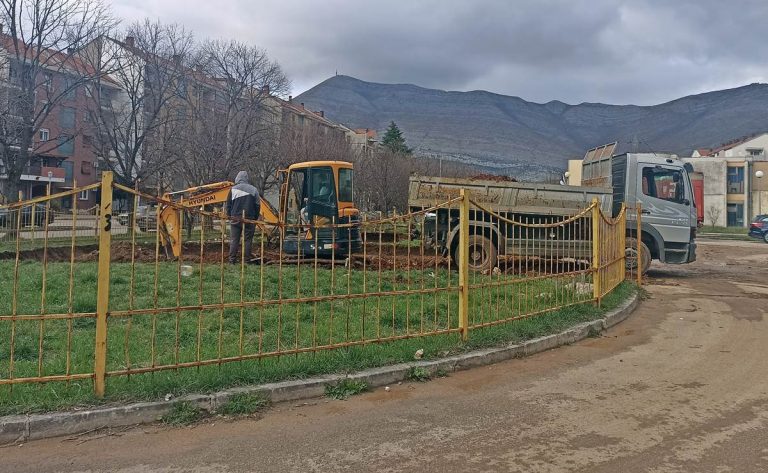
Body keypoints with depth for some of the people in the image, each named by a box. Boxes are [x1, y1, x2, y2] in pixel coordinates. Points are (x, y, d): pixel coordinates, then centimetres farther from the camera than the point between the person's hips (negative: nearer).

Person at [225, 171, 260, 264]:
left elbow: (228, 205, 4)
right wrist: (255, 218, 17)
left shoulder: (233, 189, 1)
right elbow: (258, 205, 8)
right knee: (247, 240, 3)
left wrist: (229, 216, 16)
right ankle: (247, 260, 3)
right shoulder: (253, 189, 5)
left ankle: (232, 259, 3)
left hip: (235, 218, 0)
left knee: (234, 240, 5)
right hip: (249, 218, 0)